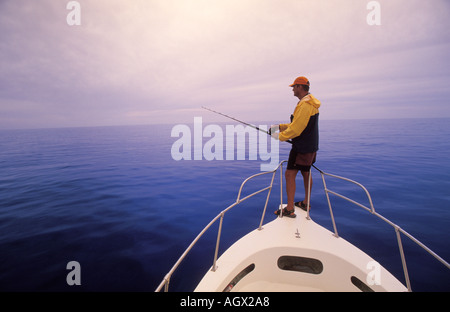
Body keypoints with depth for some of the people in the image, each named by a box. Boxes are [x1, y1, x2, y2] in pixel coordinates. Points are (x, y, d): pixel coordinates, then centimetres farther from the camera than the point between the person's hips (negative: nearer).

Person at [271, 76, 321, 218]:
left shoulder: (304, 105, -20)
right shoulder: (310, 103, 14)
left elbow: (295, 129, -24)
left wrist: (280, 136, -10)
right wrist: (279, 127, 13)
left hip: (302, 147, -11)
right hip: (310, 146, 11)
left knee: (290, 174, -8)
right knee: (306, 173, 18)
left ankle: (290, 209, -3)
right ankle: (306, 203, 32)